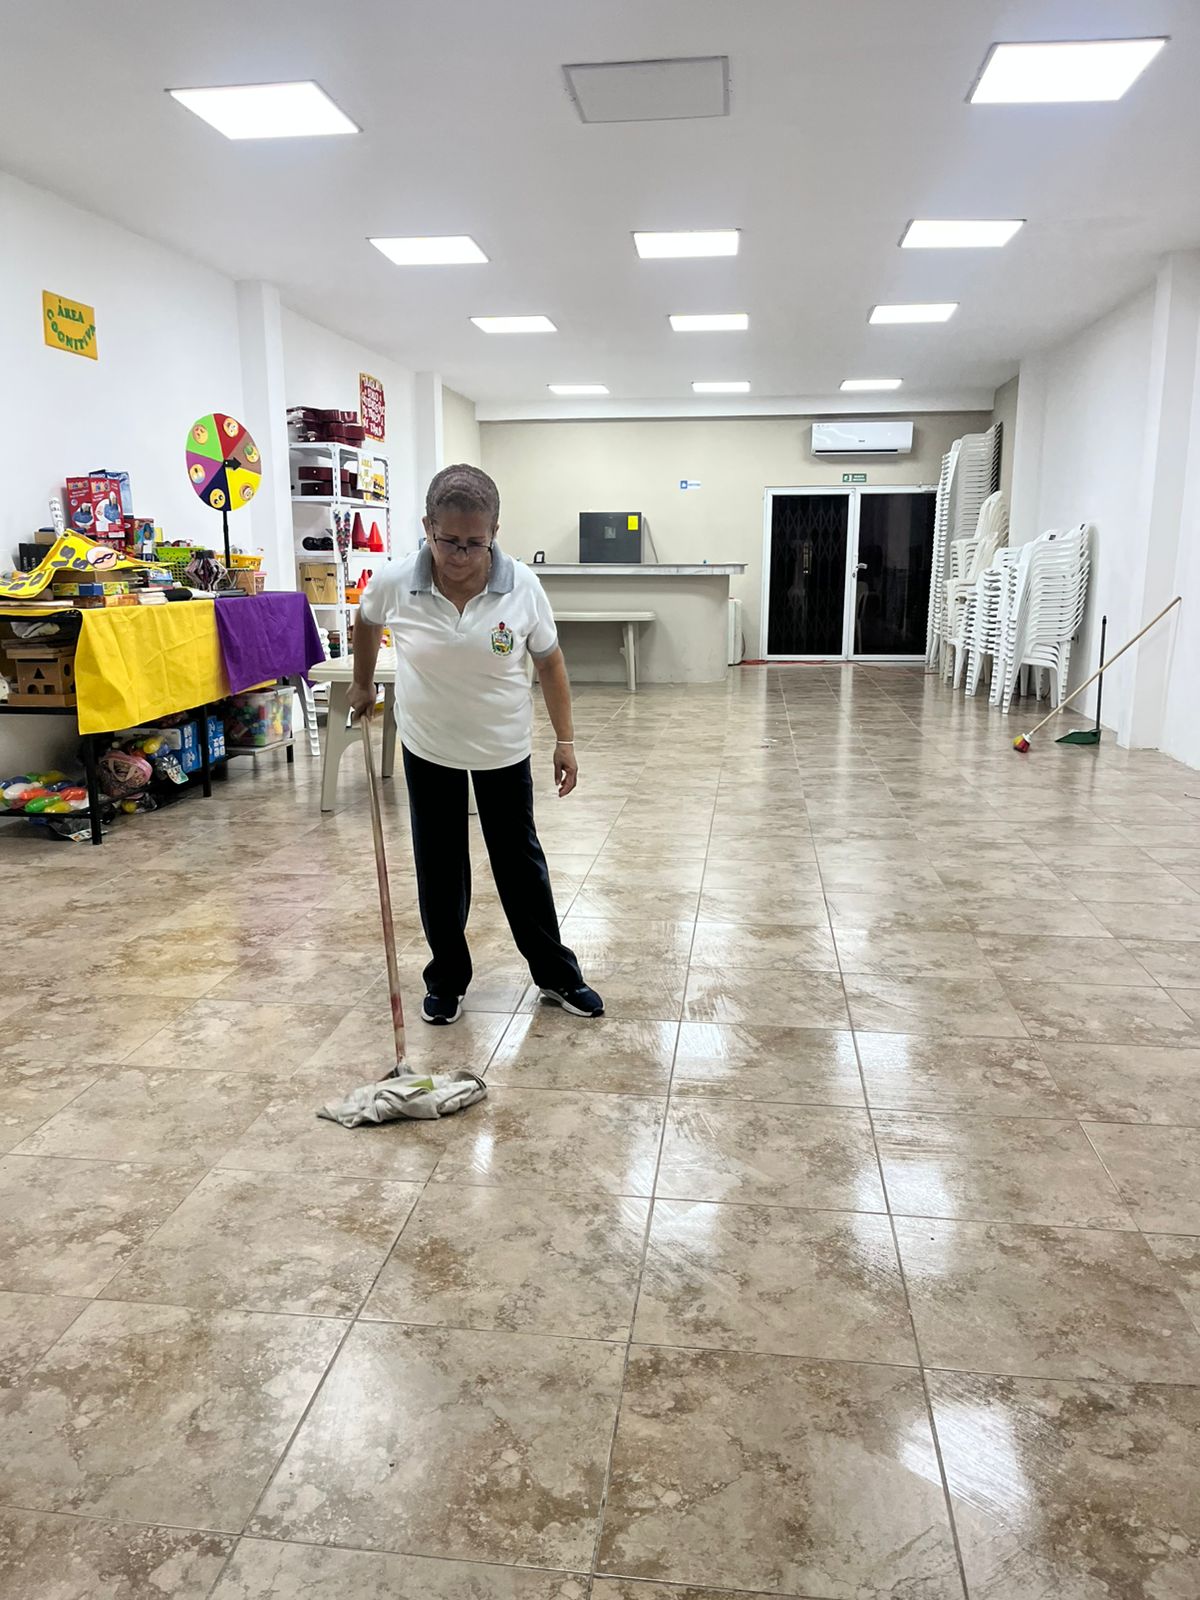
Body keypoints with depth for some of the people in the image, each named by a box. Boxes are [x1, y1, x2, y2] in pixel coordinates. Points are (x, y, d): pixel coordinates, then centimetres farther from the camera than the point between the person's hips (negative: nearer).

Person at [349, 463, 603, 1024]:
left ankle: (557, 975, 26)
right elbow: (367, 622, 6)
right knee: (439, 871, 11)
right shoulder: (394, 583, -18)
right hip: (429, 751, 1)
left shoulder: (522, 588, -19)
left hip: (504, 752, 0)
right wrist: (362, 684, 17)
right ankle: (446, 980, 28)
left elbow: (549, 662, -5)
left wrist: (565, 740, -4)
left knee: (521, 863, 11)